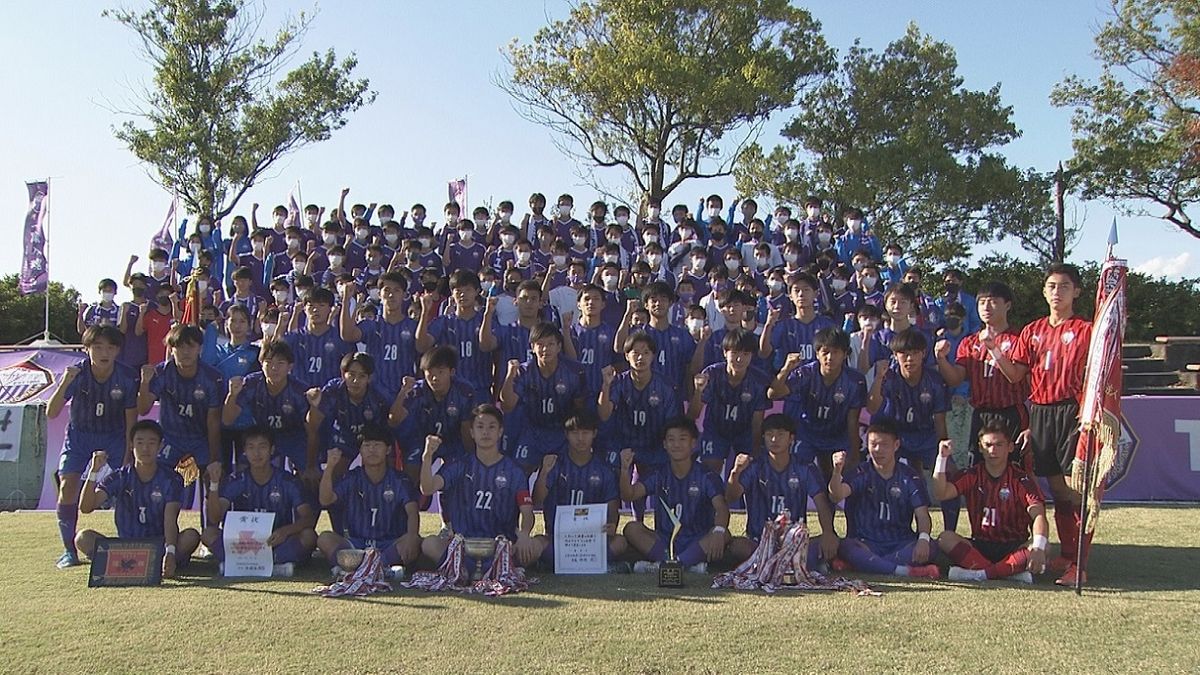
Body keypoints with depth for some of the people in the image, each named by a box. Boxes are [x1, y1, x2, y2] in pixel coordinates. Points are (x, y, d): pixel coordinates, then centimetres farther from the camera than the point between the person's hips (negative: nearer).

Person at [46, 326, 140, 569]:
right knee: (67, 486, -15)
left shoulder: (128, 377, -20)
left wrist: (128, 459, -12)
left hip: (115, 436, 0)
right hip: (79, 435, 0)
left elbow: (131, 421, -11)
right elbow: (51, 413, -24)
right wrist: (64, 384, -40)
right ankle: (69, 550, 0)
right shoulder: (76, 374, -19)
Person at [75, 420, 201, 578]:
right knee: (83, 538, -22)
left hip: (160, 546, -2)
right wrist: (94, 471, -25)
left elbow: (170, 521, -17)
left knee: (191, 536, -30)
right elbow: (85, 507, -12)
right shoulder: (120, 477, 1)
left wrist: (170, 552, -35)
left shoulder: (170, 479, -5)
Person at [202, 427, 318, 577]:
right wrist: (214, 484, -25)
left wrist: (286, 530, -31)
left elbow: (308, 518, -11)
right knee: (208, 534, -23)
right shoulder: (236, 481, 2)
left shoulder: (287, 481, -2)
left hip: (279, 544, -1)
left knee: (308, 536, -29)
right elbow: (214, 518, -11)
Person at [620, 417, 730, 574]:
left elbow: (721, 508, -19)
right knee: (632, 528, -21)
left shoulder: (706, 477, -3)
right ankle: (690, 564, -30)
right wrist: (625, 470, -30)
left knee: (724, 535, -29)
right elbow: (629, 495, -10)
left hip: (697, 543, -1)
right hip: (664, 543, 2)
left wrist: (718, 530, -42)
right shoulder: (658, 476, 4)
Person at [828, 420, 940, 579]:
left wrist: (923, 538, -25)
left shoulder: (910, 477, 6)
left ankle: (865, 563, -28)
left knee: (928, 546, -28)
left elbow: (922, 514, -3)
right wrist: (837, 471, -40)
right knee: (846, 547, -33)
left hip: (900, 545, 2)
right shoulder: (861, 473, 1)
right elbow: (837, 495, -18)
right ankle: (906, 571, -38)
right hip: (865, 543, -2)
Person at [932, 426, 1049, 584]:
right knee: (945, 538, -26)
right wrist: (942, 458, -21)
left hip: (1013, 548, -2)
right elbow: (941, 493, -12)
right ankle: (1012, 571, -29)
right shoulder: (972, 476, 3)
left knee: (1037, 550, -33)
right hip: (980, 546, 2)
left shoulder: (1021, 480, -4)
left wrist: (1038, 547, -38)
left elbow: (1039, 516, -19)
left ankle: (978, 574, -31)